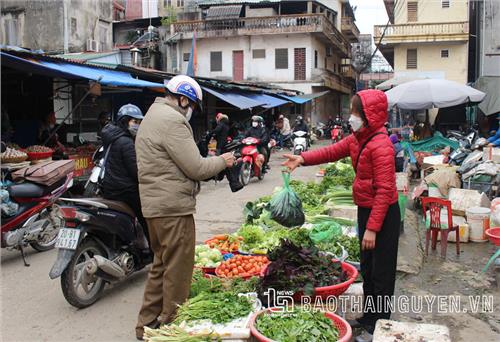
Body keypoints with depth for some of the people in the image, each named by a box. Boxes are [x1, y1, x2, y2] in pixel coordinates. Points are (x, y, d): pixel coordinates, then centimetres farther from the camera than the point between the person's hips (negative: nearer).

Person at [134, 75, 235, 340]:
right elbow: (195, 168, -17)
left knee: (161, 265, 20)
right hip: (173, 207, -11)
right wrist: (222, 161, 0)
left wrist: (211, 161, 12)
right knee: (178, 269, 0)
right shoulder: (172, 120, -15)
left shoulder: (153, 116, 19)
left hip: (155, 204, 11)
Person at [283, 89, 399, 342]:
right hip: (365, 209, 10)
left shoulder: (380, 145, -23)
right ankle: (368, 317, 35)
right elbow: (332, 151, 11)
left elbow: (384, 190, -25)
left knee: (381, 273, 3)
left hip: (383, 214, -10)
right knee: (367, 269, 20)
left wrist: (372, 228, -25)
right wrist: (302, 159, -5)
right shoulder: (357, 139, 5)